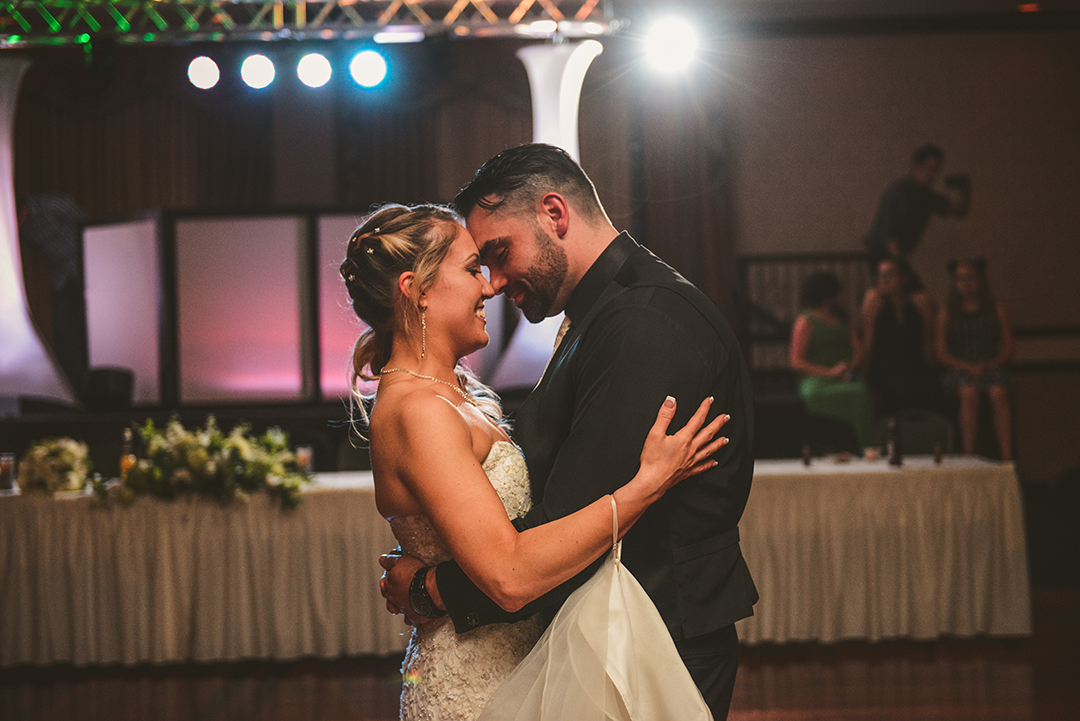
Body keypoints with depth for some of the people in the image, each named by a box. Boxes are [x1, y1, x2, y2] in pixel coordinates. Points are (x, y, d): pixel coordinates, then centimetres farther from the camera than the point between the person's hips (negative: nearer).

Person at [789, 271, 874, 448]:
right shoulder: (805, 322, 4)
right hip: (816, 383, -5)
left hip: (845, 379, 5)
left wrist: (852, 366, -5)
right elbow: (797, 363, -5)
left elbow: (858, 349, 18)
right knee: (858, 395, -32)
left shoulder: (841, 319, 24)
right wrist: (830, 372, -14)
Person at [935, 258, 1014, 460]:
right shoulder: (947, 314, 12)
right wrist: (968, 367, -11)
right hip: (960, 370, -1)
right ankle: (968, 455, -34)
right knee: (969, 393, -34)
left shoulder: (996, 310, 15)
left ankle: (1007, 457, -35)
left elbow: (1008, 349, 10)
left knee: (999, 393, -32)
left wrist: (991, 364, -10)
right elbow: (943, 354, 6)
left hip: (991, 367, 1)